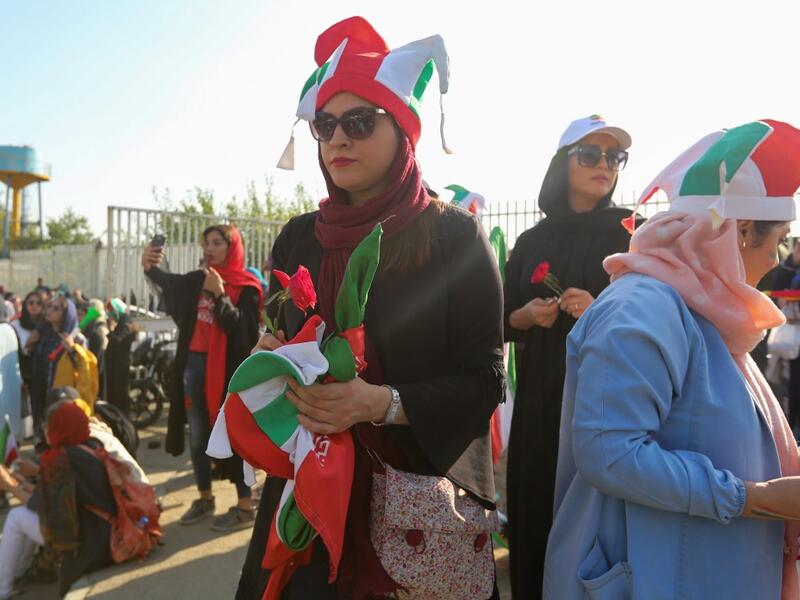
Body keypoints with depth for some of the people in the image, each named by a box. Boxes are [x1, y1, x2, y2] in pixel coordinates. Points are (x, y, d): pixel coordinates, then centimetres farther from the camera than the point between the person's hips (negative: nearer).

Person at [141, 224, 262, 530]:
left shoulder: (245, 286, -5)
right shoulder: (197, 280, 10)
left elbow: (241, 328, -16)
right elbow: (169, 283, -5)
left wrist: (220, 295, -24)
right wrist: (150, 267, -23)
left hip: (228, 367, -6)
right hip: (194, 363, 6)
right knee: (198, 436, 13)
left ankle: (245, 506, 9)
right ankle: (205, 498, 28)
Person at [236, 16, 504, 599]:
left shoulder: (456, 236, -8)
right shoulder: (298, 238, 4)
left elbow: (484, 380, -11)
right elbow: (275, 342, 13)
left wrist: (384, 403, -24)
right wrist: (274, 361, -10)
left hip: (426, 483, -3)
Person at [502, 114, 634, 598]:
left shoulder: (635, 234, 1)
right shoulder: (532, 241, 9)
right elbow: (504, 324, 12)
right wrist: (528, 314, -9)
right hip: (541, 396, 3)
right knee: (536, 509, 7)